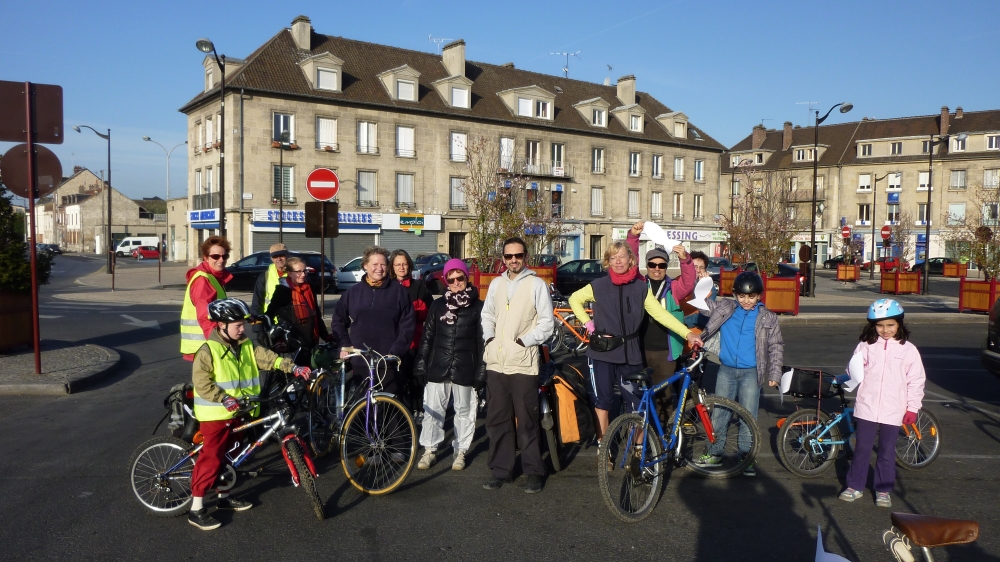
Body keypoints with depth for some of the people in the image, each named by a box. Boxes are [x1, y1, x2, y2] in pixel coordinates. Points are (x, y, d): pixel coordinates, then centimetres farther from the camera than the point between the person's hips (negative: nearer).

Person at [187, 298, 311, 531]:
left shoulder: (246, 346, 5)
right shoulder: (208, 350, -16)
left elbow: (267, 358, -3)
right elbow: (201, 383, -19)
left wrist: (293, 368, -16)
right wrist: (224, 399, -27)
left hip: (237, 413, 8)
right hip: (215, 414, -7)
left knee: (228, 455, 19)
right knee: (211, 458, -6)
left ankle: (224, 497, 34)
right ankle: (196, 509, 2)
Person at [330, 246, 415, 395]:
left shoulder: (399, 291, 1)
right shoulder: (353, 292, 10)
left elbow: (407, 326, -2)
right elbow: (338, 321, 17)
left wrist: (395, 352, -9)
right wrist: (345, 345, 5)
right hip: (360, 362, 3)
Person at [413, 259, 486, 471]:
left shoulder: (477, 307, 1)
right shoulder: (438, 306, 8)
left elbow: (482, 341, 1)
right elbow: (427, 337, 9)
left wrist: (481, 371, -4)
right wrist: (421, 366, 4)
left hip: (465, 370, -2)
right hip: (437, 368, 2)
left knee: (464, 411, 8)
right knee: (433, 409, 6)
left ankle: (460, 450, 22)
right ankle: (430, 449, 20)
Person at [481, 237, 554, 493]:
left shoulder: (536, 284, -4)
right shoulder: (496, 283, 12)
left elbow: (546, 323, -5)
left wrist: (523, 341, -11)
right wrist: (489, 338, 5)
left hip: (523, 363, -5)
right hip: (496, 362, 5)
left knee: (526, 422, 0)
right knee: (497, 420, 10)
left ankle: (533, 472, 13)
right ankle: (500, 470, 22)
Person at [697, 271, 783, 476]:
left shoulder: (767, 318, -2)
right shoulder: (724, 308, 1)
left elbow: (776, 347, 2)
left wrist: (775, 373, -5)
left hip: (751, 373, -2)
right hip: (726, 370, 2)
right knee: (718, 413, 8)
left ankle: (746, 457, 15)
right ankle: (714, 453, 21)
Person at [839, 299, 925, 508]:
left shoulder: (908, 350, -1)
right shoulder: (866, 346, 0)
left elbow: (916, 381, 2)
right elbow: (854, 372, 3)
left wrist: (912, 408, 0)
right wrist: (855, 373, -20)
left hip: (893, 411, -1)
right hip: (867, 407, 1)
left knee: (887, 452, 10)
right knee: (862, 448, 8)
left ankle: (883, 490, 24)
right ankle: (855, 486, 20)